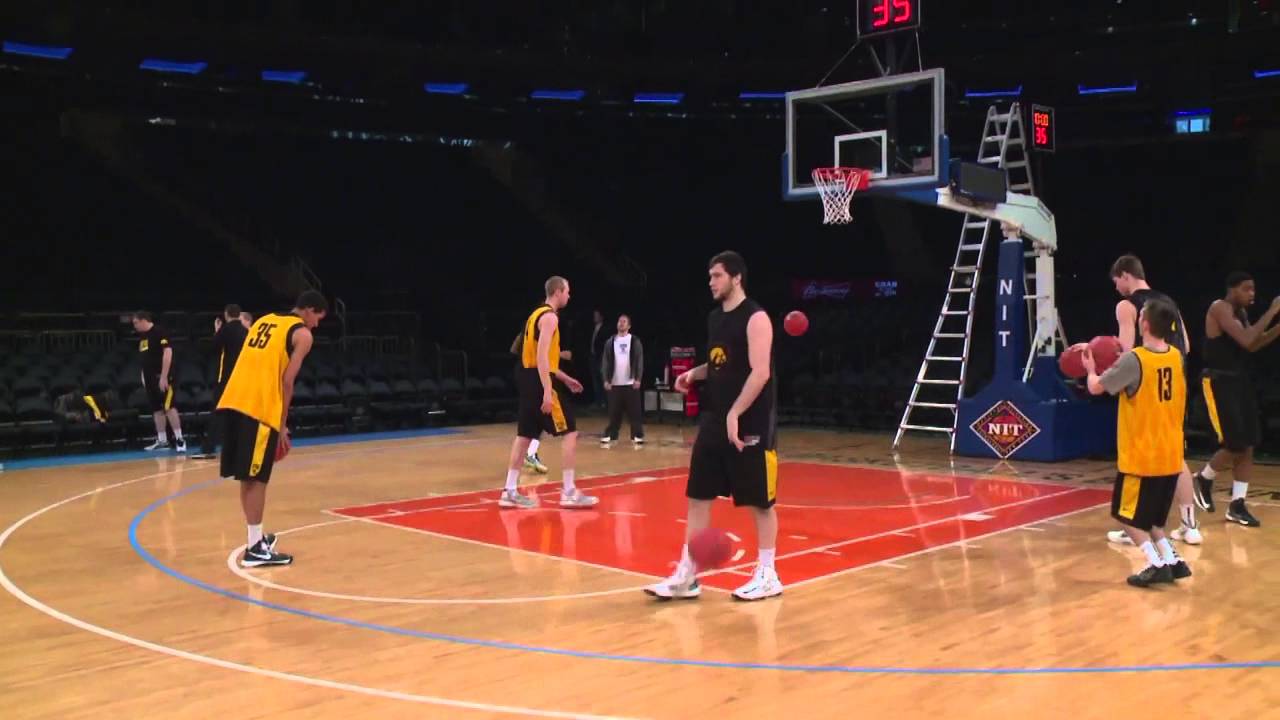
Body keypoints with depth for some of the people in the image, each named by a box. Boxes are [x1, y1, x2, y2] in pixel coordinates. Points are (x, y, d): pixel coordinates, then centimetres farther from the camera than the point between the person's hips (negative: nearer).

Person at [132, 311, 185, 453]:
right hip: (150, 377, 9)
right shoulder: (143, 336, 14)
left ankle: (179, 439, -9)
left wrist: (164, 376, -22)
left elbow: (167, 353, -18)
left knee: (168, 407, -11)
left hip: (161, 377, -9)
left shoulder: (159, 333, -12)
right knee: (156, 409, 10)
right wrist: (144, 375, 19)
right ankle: (162, 441, 15)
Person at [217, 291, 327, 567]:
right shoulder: (302, 334, 2)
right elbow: (286, 381, -5)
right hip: (258, 408, -7)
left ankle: (256, 536, 28)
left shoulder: (264, 321, 25)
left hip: (232, 401, 7)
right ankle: (255, 548, 2)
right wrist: (282, 425, 1)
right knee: (256, 478, -2)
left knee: (248, 476, 16)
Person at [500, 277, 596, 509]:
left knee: (524, 435, 10)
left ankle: (510, 492, 11)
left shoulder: (537, 314, 19)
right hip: (541, 381, -10)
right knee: (571, 433, -4)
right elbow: (542, 356, -21)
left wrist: (565, 379, 26)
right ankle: (568, 492, -4)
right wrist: (547, 391, -25)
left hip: (528, 380, 10)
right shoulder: (550, 316, -12)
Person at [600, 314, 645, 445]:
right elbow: (605, 362, 7)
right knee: (614, 412, 5)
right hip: (615, 383, 2)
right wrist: (606, 380, -1)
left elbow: (640, 361, -2)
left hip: (631, 383, -2)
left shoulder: (635, 341, 2)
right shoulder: (610, 342, 8)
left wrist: (638, 379, -11)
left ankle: (637, 435, 5)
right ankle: (610, 435, 12)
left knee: (634, 411, -1)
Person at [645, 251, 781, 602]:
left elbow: (760, 372, -21)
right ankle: (686, 575, 12)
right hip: (714, 420, 8)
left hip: (750, 423, -8)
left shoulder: (755, 318, -12)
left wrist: (735, 414, -25)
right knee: (698, 496, 6)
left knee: (760, 501, 3)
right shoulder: (715, 318, 13)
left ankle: (767, 575, 15)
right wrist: (694, 373, 7)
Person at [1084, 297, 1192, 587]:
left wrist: (1091, 369, 12)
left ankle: (1157, 565, -5)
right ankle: (1172, 561, 12)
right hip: (1170, 456, 7)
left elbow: (1096, 387, -8)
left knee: (1128, 516, 5)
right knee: (1153, 517, 21)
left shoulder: (1134, 360, -19)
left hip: (1141, 456, -7)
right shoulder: (1176, 357, 3)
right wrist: (1120, 364, 16)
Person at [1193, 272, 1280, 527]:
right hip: (1219, 383, -9)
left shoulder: (1241, 312, 13)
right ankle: (1203, 479, 17)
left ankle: (1237, 506, 12)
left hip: (1240, 381, 9)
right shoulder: (1220, 308, -15)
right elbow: (1246, 340, -26)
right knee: (1234, 446, -11)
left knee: (1247, 446, 5)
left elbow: (1253, 345, 19)